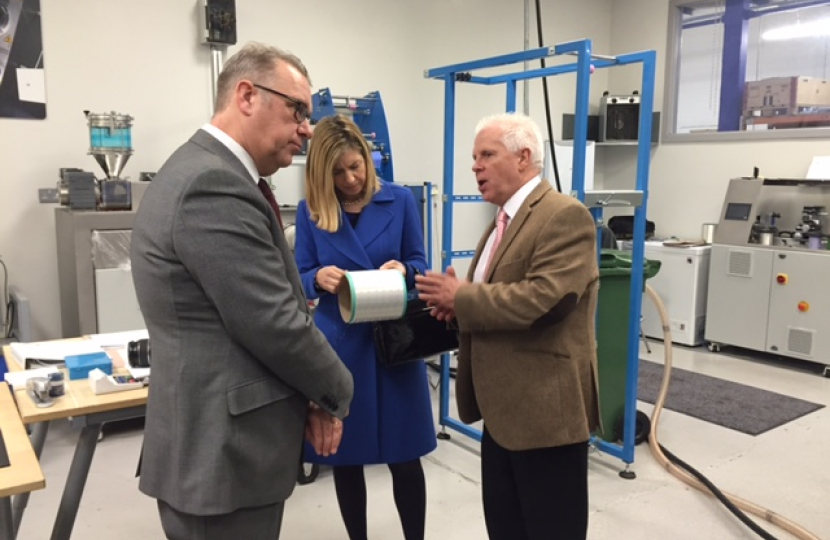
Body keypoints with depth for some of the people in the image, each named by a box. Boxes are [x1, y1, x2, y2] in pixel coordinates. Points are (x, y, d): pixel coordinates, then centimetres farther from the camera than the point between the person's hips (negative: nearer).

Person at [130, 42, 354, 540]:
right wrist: (336, 392, -5)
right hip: (224, 450, -10)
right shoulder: (213, 185, -22)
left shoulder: (207, 174, 11)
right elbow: (275, 327, -23)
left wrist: (308, 395, 3)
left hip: (225, 438, 10)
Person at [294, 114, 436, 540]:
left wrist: (402, 270, -19)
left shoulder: (400, 200, -1)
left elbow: (418, 263, 4)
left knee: (404, 456, 7)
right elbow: (300, 278, 2)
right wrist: (319, 278, -21)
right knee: (344, 456, 12)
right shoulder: (310, 210, 0)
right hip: (338, 344, 1)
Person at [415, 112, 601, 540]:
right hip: (503, 407, 9)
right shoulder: (504, 220, 15)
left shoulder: (565, 215, -15)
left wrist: (461, 296, -17)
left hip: (545, 406, -9)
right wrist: (458, 304, 0)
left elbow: (541, 299, -28)